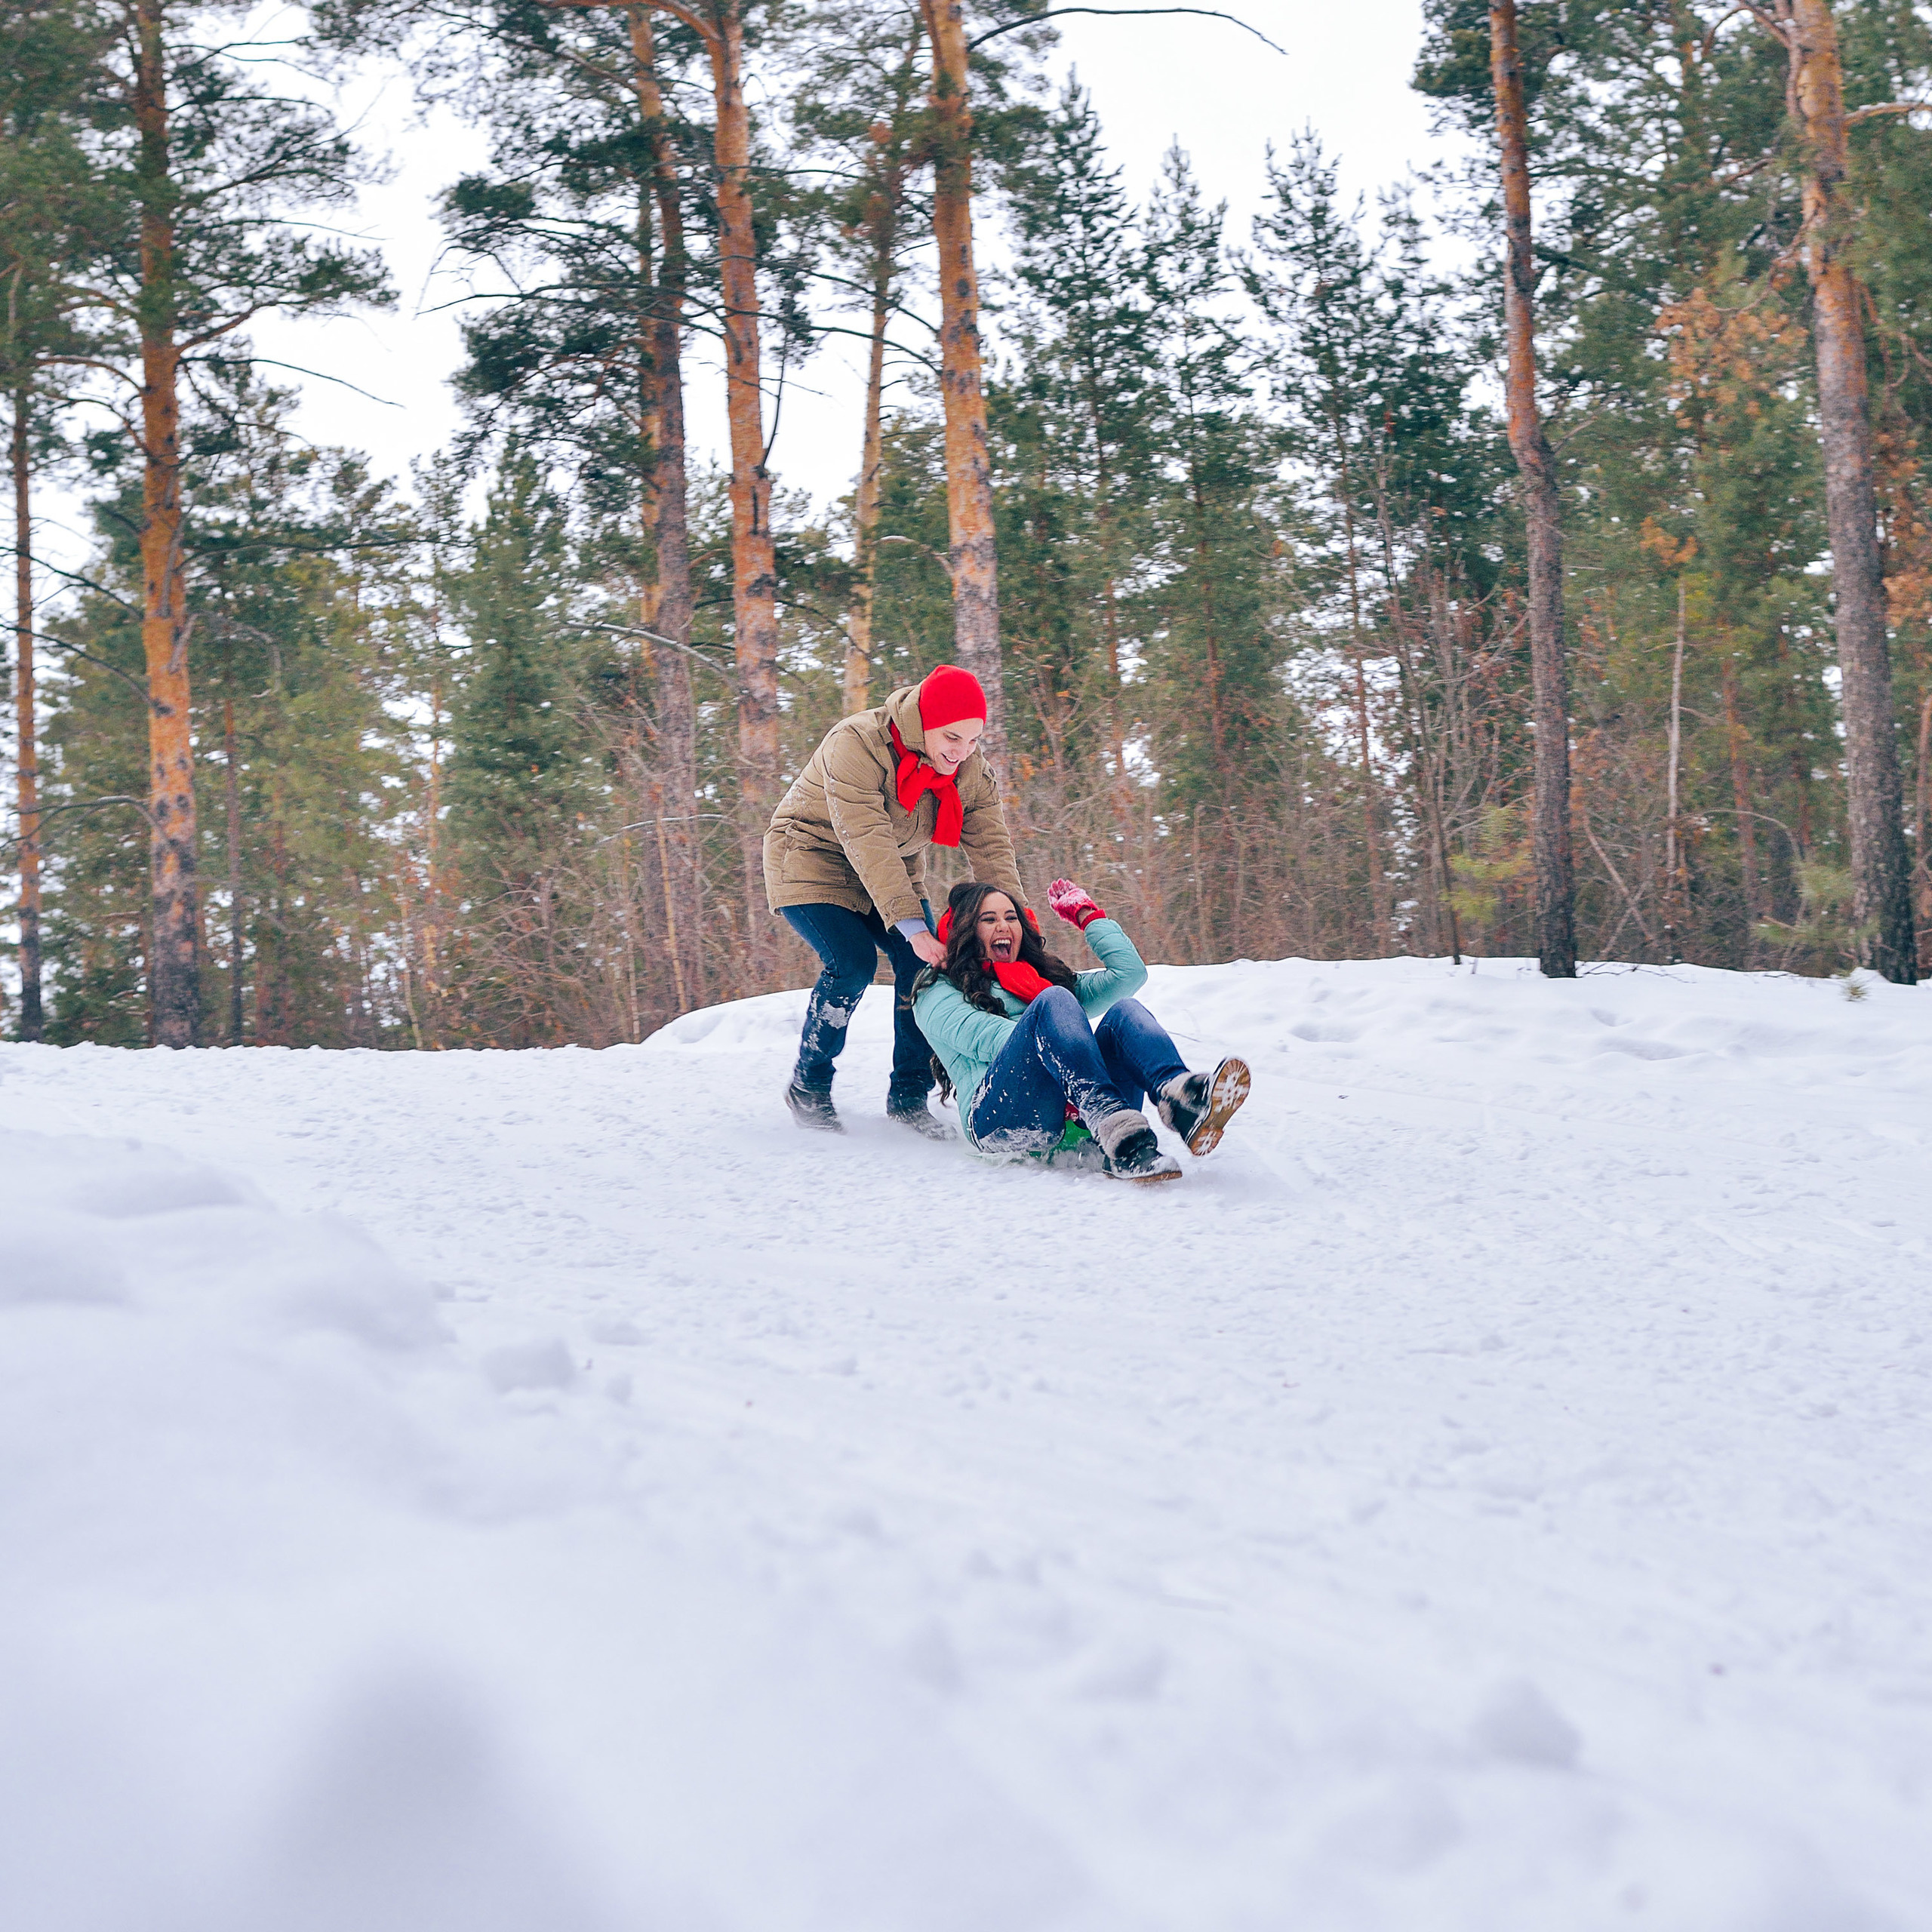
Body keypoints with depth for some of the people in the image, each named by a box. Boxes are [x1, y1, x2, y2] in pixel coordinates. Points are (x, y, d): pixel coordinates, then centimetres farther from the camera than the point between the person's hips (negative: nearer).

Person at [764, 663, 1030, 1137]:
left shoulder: (972, 773, -12)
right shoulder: (855, 745, -32)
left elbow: (992, 850, -15)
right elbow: (868, 845, -38)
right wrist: (913, 927, -44)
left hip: (895, 873, 6)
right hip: (814, 858, -6)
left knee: (924, 965, -13)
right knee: (852, 962, -24)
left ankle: (909, 1097, 1)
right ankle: (808, 1087, -3)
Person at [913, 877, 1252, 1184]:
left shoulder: (1049, 977, 40)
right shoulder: (938, 992, 22)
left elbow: (1129, 972, 27)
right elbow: (985, 1036, 1)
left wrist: (1087, 913, 34)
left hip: (1077, 1118, 5)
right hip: (999, 1117, -4)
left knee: (1125, 1011, -19)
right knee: (1053, 1000, -27)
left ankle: (1181, 1098, -55)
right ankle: (1120, 1134, -56)